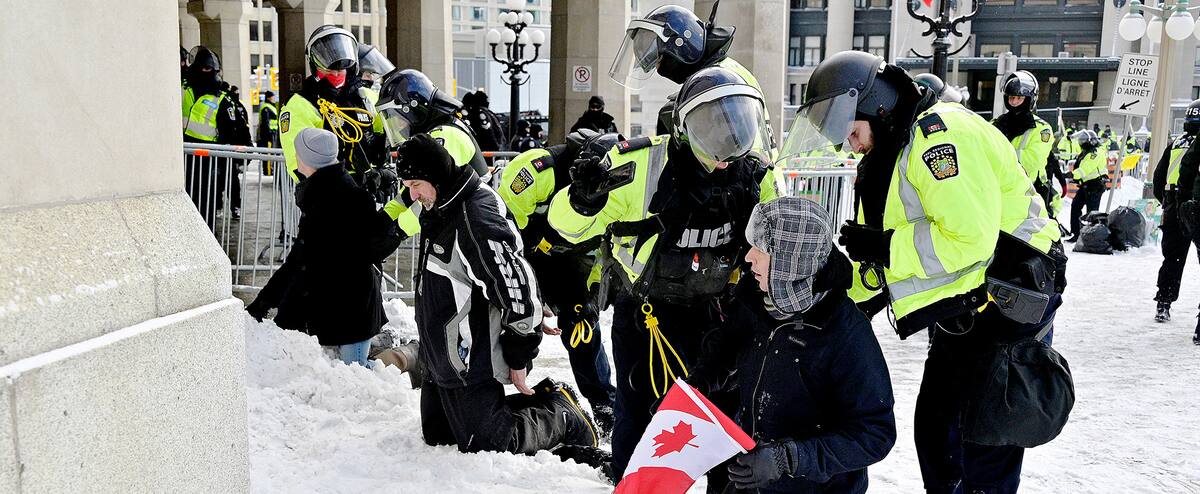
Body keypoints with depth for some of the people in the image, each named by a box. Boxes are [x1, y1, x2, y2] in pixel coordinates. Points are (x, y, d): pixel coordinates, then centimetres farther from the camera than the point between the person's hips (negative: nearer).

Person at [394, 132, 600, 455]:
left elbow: (517, 289, -27)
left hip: (471, 366, -10)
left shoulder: (476, 217, -26)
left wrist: (519, 358, -18)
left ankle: (561, 414, 14)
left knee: (484, 446, -6)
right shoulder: (440, 210, 7)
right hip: (442, 361, 10)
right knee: (436, 435, 20)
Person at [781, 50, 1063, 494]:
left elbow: (970, 238, -29)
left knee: (983, 452, -3)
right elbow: (882, 256, 15)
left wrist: (883, 247, -22)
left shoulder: (940, 133, -18)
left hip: (1006, 307, -10)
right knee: (935, 429, 17)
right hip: (961, 317, 10)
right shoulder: (887, 160, 14)